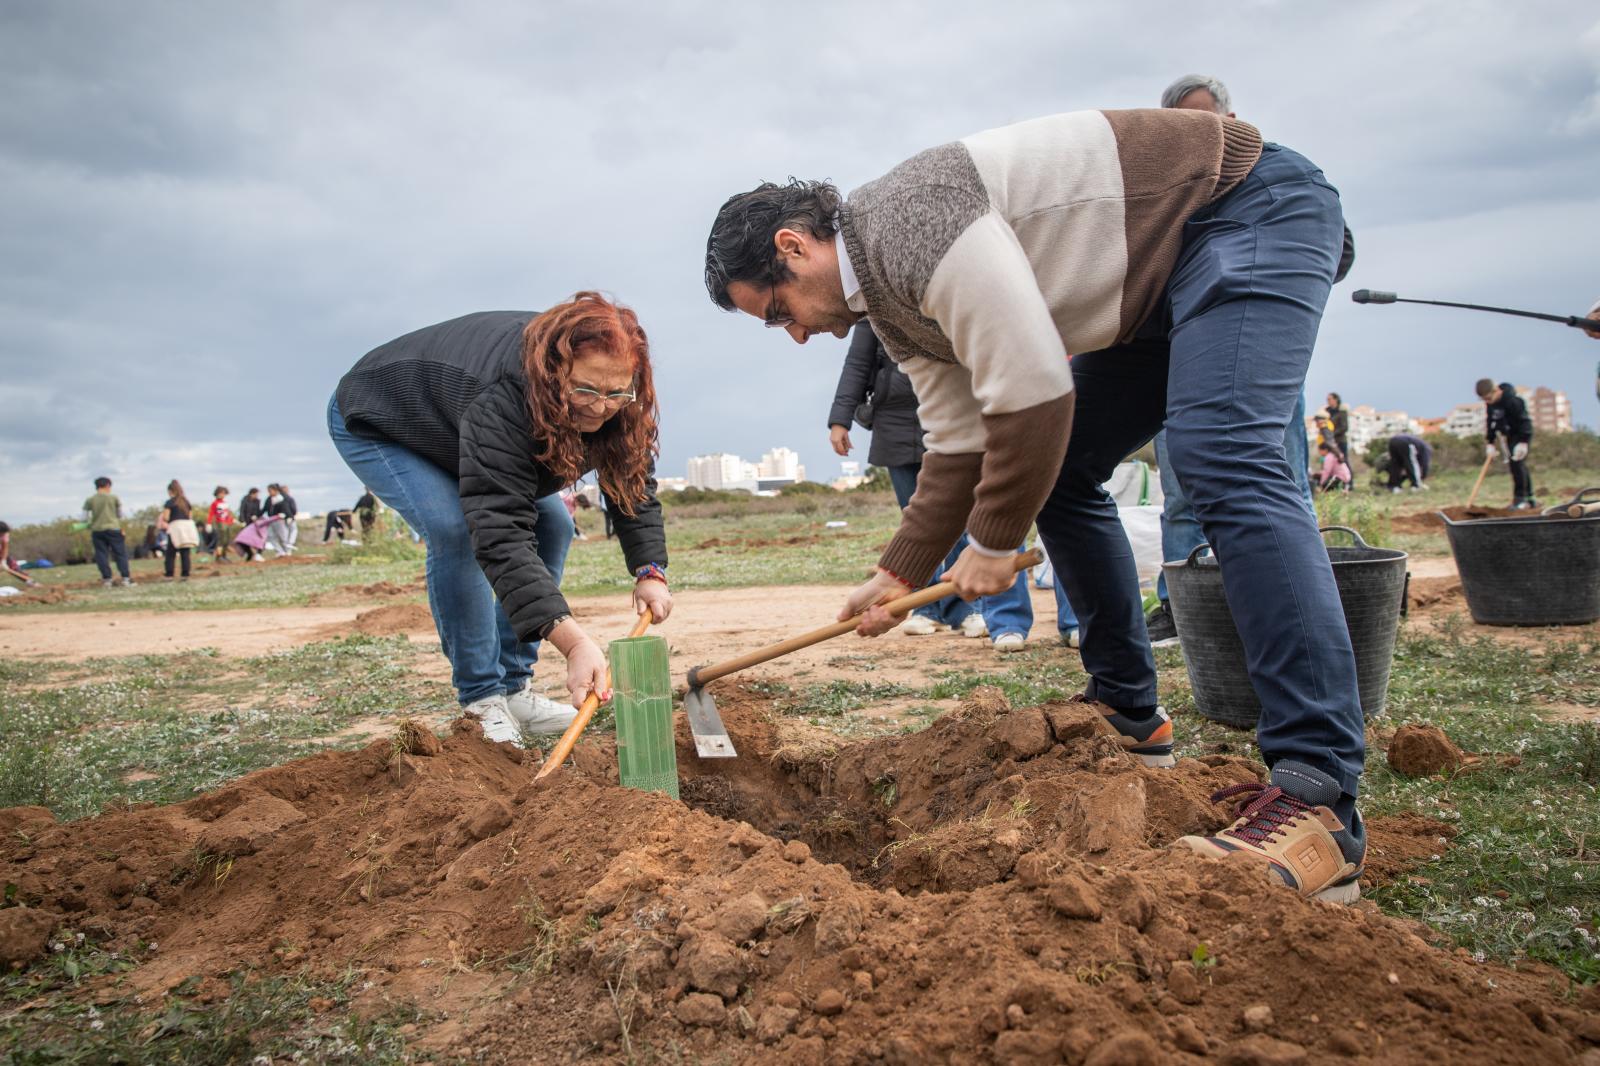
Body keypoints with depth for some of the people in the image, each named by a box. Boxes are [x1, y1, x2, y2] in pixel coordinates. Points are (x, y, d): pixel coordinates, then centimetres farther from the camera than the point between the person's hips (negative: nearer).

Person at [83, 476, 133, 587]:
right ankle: (125, 578, -1)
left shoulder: (89, 500, 2)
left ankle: (107, 579, 3)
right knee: (120, 553, 3)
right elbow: (120, 514, 5)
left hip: (97, 531, 2)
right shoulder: (113, 497, -1)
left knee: (101, 555, 6)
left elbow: (85, 518, 0)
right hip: (113, 529, -2)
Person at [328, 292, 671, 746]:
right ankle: (481, 700, -15)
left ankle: (512, 689, 3)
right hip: (374, 420, -7)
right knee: (457, 530, -30)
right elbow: (499, 531, -50)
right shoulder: (502, 401, -46)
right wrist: (574, 642, -57)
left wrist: (650, 571, -29)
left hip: (452, 423, 7)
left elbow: (634, 481, -12)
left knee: (552, 524, -5)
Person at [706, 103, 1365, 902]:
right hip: (1158, 286, 10)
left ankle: (1318, 801, -32)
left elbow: (1034, 394, -28)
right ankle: (1128, 716, 18)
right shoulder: (891, 305, 5)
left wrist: (994, 542, -15)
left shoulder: (909, 221, -26)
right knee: (1056, 473, 8)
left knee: (1221, 458, -29)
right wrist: (898, 574, 5)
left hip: (1253, 207, -10)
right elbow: (961, 443, 8)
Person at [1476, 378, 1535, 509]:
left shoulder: (1512, 400, -26)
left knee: (1517, 463, -18)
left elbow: (1523, 420, -24)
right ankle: (1529, 498, 19)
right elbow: (1491, 422, 7)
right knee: (1518, 466, 10)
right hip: (1510, 435, 8)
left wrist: (1523, 442, -27)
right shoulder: (1490, 403, -3)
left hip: (1522, 434, -8)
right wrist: (1491, 443, 4)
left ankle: (1520, 498, -15)